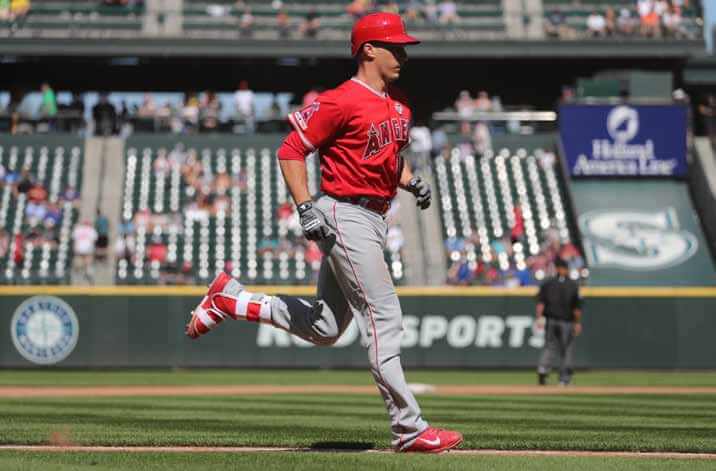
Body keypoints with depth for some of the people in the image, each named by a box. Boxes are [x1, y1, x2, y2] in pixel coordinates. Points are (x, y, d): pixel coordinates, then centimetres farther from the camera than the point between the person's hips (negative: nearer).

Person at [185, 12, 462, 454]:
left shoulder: (400, 104, 13)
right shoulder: (342, 102, -14)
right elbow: (290, 151, -12)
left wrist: (412, 182, 6)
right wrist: (306, 209, -20)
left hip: (375, 219, 9)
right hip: (346, 218, -9)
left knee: (324, 329, 13)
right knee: (384, 317, -11)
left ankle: (229, 299, 24)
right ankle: (409, 428, -9)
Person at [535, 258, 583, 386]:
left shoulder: (547, 284, 4)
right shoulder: (573, 286, -1)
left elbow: (540, 302, -6)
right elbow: (577, 307, -5)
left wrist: (539, 318, -10)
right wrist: (578, 323, 1)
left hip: (550, 320, 2)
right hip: (566, 322, -2)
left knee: (550, 346, 11)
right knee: (567, 350, 7)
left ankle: (543, 370, -14)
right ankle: (564, 379, 7)